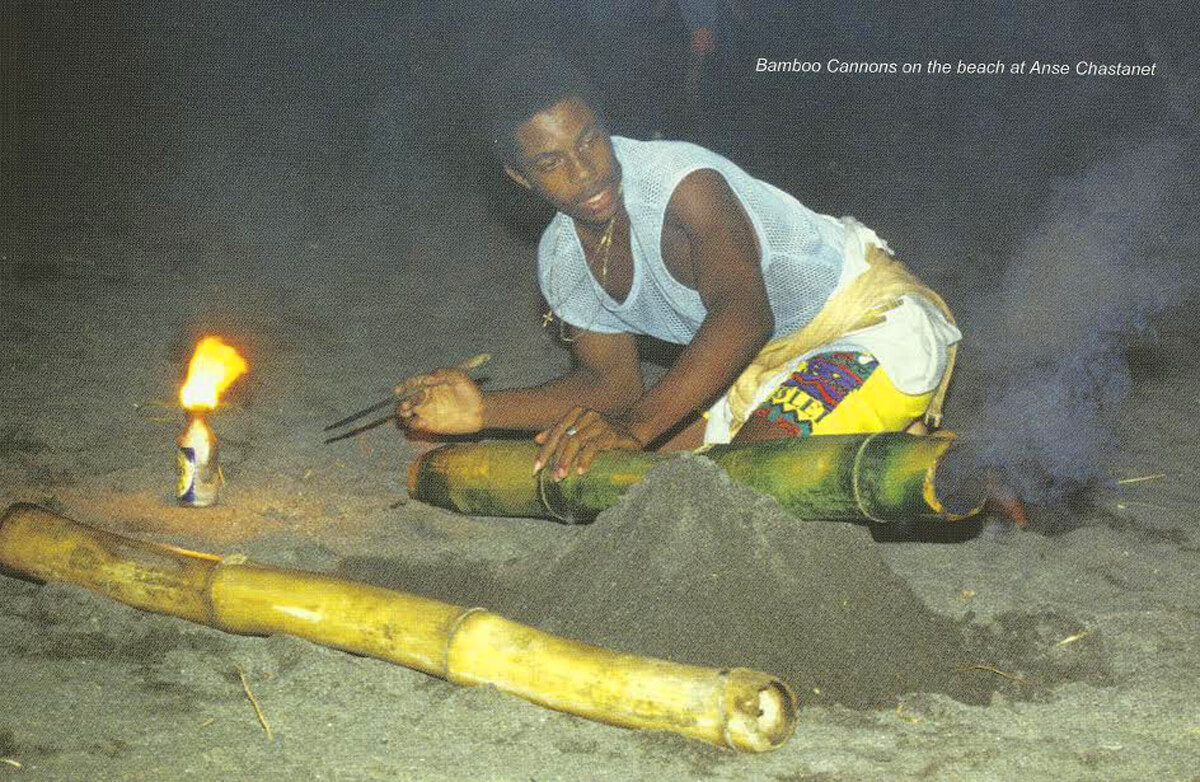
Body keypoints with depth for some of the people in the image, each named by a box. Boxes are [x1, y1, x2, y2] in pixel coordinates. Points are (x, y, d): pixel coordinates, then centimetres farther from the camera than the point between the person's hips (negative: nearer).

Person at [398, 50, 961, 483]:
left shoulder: (681, 179, -29)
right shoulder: (561, 263, -4)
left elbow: (743, 314, -42)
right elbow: (612, 382, 3)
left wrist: (635, 427, -51)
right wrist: (487, 411, -10)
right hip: (769, 356, 8)